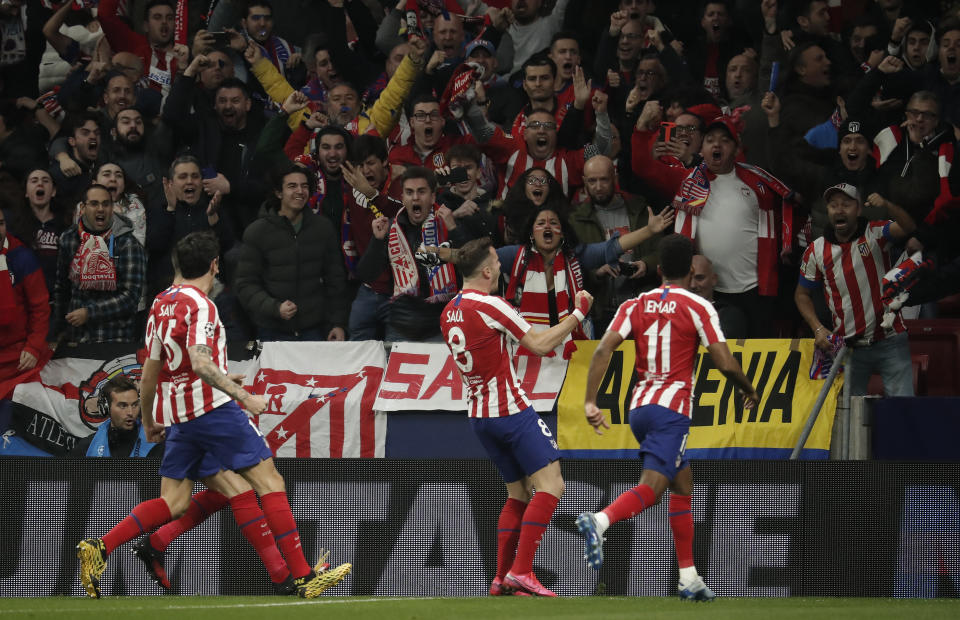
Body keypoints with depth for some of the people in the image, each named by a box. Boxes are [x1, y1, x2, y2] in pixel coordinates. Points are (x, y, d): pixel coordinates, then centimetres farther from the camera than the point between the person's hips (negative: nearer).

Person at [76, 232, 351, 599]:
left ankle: (99, 549, -5)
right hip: (211, 406, -8)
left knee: (173, 503, 10)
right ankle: (303, 578, -5)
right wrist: (244, 397, -23)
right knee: (270, 483, -3)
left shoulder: (161, 304, 13)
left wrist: (149, 420, 29)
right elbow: (200, 364, -23)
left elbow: (150, 371, 19)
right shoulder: (200, 305, -11)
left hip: (176, 417, 8)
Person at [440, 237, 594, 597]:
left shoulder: (450, 312, 11)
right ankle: (521, 572, -17)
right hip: (510, 409, -9)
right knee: (550, 485, -8)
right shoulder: (489, 305, -14)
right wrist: (578, 314, -3)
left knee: (518, 494, 16)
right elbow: (539, 345, -12)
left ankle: (502, 579, 10)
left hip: (478, 415, 9)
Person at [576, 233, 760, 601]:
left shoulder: (636, 305, 10)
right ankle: (598, 521, -44)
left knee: (683, 484, 19)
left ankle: (689, 578, 19)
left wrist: (590, 401, -4)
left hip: (639, 406, 6)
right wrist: (749, 390, 12)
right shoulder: (698, 308, -2)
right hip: (672, 408, -6)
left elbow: (603, 350, -3)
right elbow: (725, 364, -7)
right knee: (652, 488, -15)